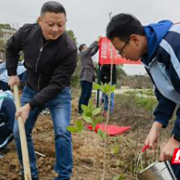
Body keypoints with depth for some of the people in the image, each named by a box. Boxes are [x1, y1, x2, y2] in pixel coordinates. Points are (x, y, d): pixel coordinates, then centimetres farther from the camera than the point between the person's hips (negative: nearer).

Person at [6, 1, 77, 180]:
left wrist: (30, 105, -34)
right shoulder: (26, 31, -17)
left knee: (62, 133, -14)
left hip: (58, 94, -4)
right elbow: (11, 48, 6)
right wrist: (12, 73, 1)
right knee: (20, 132, 3)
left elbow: (57, 84, -30)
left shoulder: (69, 49, -30)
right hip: (31, 89, 4)